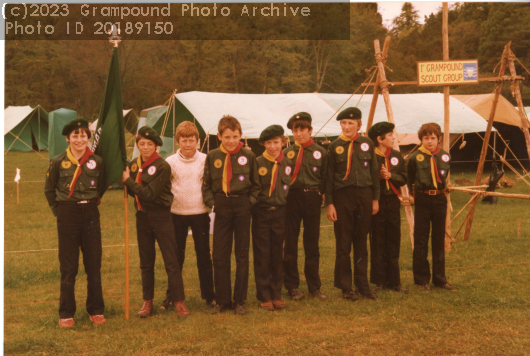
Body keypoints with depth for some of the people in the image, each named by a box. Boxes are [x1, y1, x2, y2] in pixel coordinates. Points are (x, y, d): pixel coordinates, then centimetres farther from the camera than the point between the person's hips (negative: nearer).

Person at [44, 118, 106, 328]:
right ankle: (66, 313, 14)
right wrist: (59, 210, 6)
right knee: (68, 267, 4)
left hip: (91, 216, 1)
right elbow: (49, 190, 9)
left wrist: (91, 203, 11)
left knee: (94, 265, 5)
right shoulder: (58, 162, -2)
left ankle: (96, 311, 16)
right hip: (67, 217, -1)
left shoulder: (97, 161, 1)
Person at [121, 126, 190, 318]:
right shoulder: (134, 165, 5)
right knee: (146, 262, 13)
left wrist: (128, 180, -14)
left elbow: (149, 194, -20)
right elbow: (133, 192, 7)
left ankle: (179, 301, 4)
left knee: (171, 261, -2)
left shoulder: (163, 166, -14)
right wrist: (126, 181, -9)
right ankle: (147, 301, 22)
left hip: (161, 217, -6)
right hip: (142, 216, 6)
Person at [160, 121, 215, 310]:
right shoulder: (170, 162, -2)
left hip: (200, 214, 0)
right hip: (177, 214, 0)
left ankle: (209, 294, 18)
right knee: (176, 257, 9)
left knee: (204, 255, 8)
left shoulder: (205, 160, -2)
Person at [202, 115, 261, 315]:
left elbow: (256, 185, 7)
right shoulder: (212, 157, 4)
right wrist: (212, 203, -3)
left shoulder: (248, 156, 1)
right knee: (219, 255, 2)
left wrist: (249, 202, -5)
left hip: (242, 207, -1)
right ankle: (222, 300, 13)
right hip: (221, 207, 1)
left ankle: (240, 301, 14)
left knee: (242, 255, 5)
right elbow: (206, 185, 10)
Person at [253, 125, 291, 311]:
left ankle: (276, 294, 19)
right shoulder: (257, 163, -5)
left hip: (280, 213, 3)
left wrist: (287, 209, 5)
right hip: (261, 214, -3)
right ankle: (264, 296, 11)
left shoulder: (286, 165, 4)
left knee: (277, 255, 9)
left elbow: (288, 188, 12)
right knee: (262, 256, 3)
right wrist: (253, 207, -8)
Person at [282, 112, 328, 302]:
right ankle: (292, 286, 13)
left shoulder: (320, 152, 5)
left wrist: (320, 196, -3)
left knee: (312, 243, 7)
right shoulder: (286, 152, 7)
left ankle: (314, 286, 17)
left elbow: (325, 179, 5)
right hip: (291, 199, 0)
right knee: (290, 243, 3)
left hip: (312, 199, 0)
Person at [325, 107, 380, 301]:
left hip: (364, 195, 2)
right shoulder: (334, 146, 0)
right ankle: (345, 287, 11)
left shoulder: (367, 144, 5)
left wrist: (375, 199, 6)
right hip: (343, 197, -2)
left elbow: (374, 172, 9)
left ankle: (362, 284, 19)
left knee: (361, 242, 9)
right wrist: (329, 204, -5)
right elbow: (329, 177, 0)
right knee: (343, 243, 2)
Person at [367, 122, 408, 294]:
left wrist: (390, 176, -10)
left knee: (394, 242, 8)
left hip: (393, 202, 5)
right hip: (376, 202, -5)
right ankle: (379, 281, 11)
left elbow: (404, 178, 7)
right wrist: (378, 176, -21)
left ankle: (394, 281, 16)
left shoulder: (397, 156, 9)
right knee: (377, 244, 2)